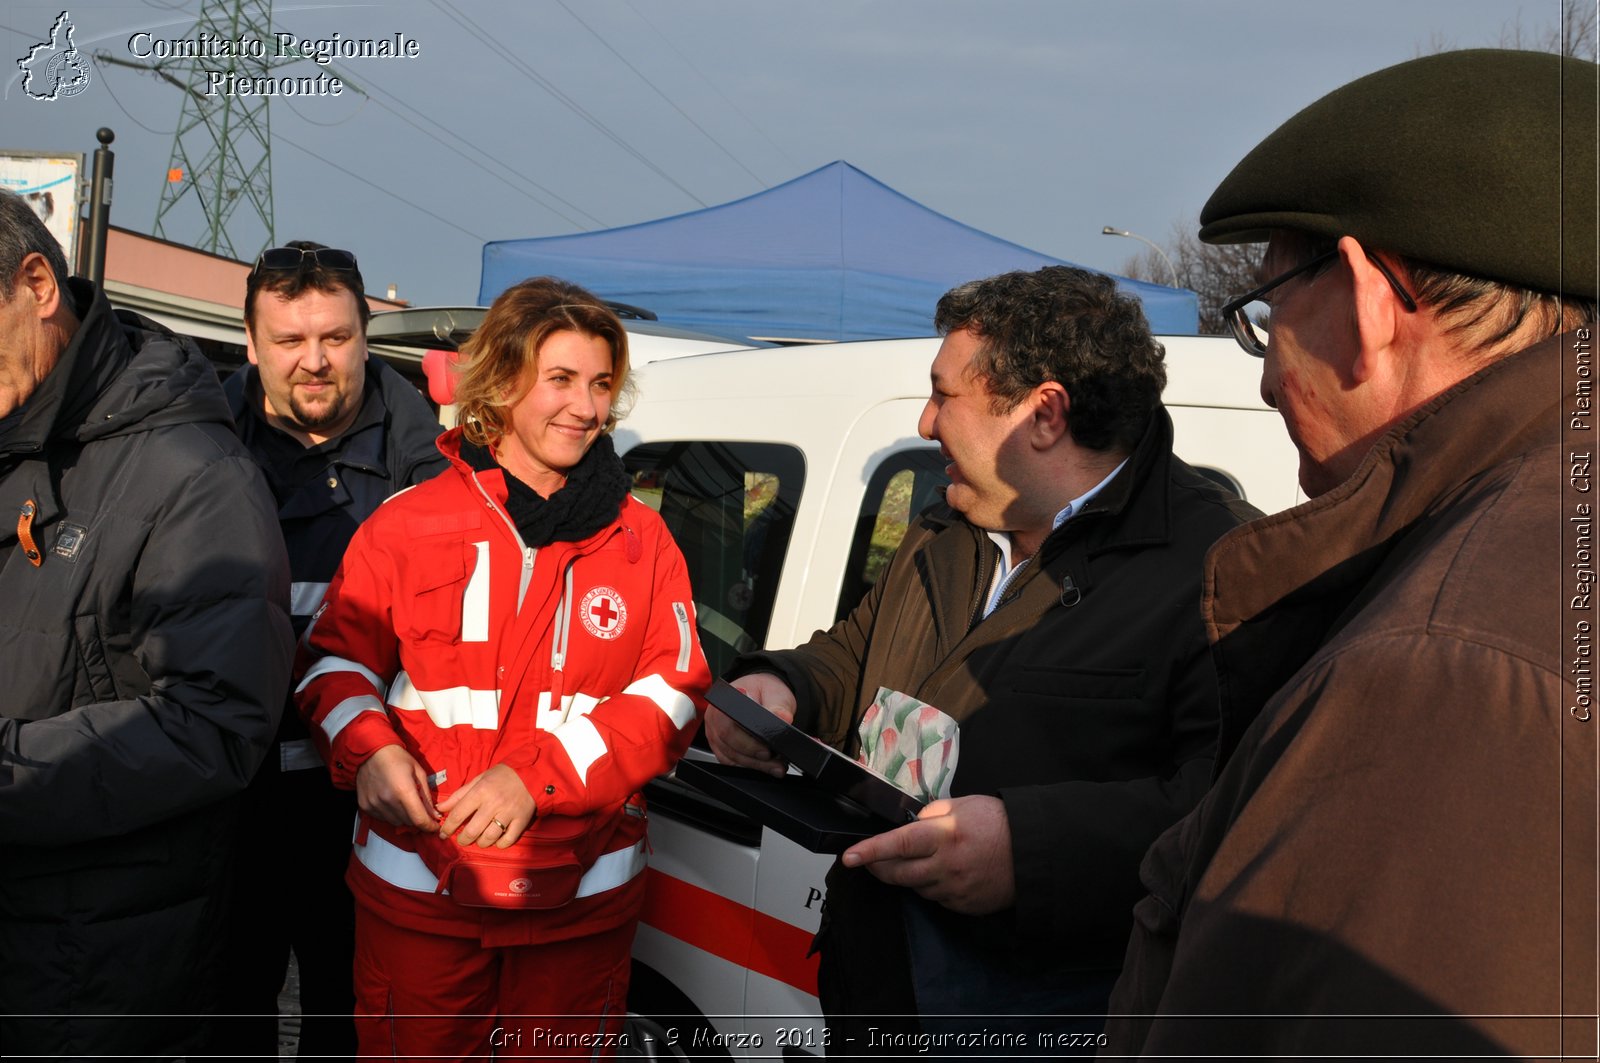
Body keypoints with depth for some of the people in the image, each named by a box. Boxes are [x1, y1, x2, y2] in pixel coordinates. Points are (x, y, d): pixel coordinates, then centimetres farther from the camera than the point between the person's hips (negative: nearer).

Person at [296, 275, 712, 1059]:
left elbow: (674, 690, -3)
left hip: (580, 901, 1)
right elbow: (337, 660, 6)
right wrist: (366, 748, -16)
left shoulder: (641, 540, 3)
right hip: (417, 892, -1)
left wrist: (537, 775, -15)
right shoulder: (410, 522, 1)